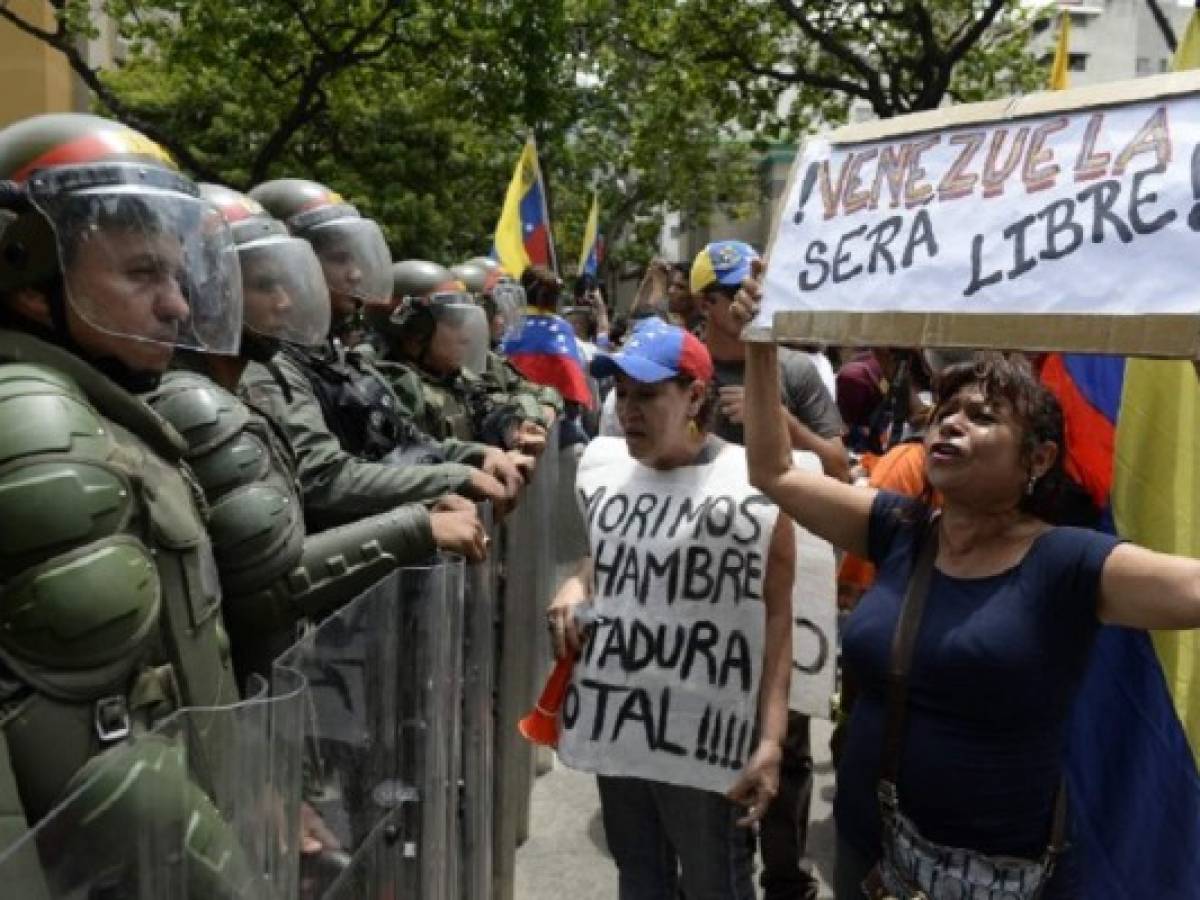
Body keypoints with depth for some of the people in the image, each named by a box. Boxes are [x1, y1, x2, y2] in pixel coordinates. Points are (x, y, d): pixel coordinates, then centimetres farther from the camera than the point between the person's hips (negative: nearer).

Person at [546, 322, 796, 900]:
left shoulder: (752, 484, -14)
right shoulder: (602, 464, 4)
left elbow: (777, 617, -12)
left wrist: (770, 739, -17)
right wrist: (574, 589, -1)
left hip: (704, 737, -5)